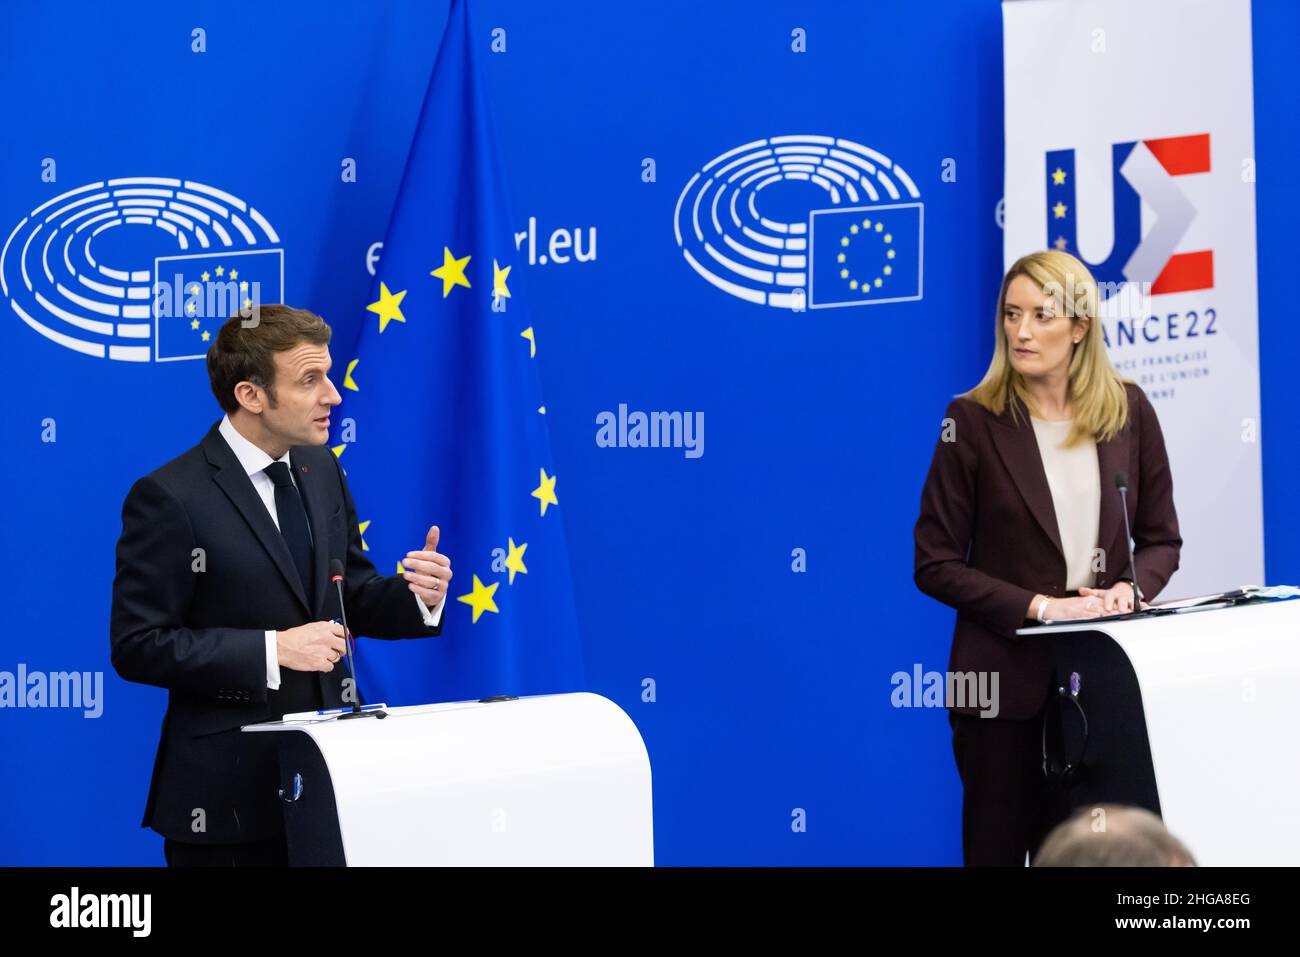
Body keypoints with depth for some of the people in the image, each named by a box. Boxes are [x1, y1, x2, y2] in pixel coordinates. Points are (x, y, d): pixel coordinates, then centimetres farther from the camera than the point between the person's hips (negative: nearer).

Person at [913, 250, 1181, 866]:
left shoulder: (1128, 411, 4)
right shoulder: (974, 422, -6)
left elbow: (1162, 539, 10)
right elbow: (935, 565, -7)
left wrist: (1129, 590, -11)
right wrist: (1037, 606, -16)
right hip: (1007, 679, -2)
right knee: (1000, 847, 6)